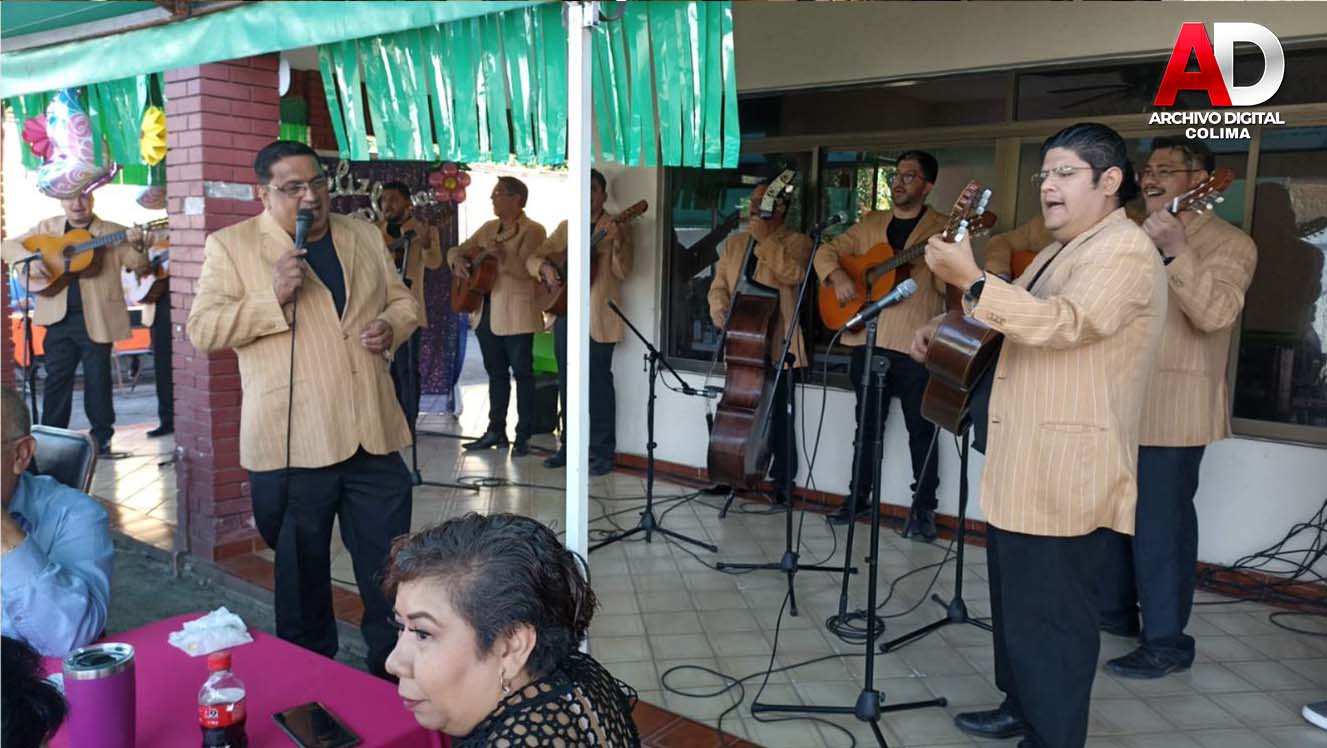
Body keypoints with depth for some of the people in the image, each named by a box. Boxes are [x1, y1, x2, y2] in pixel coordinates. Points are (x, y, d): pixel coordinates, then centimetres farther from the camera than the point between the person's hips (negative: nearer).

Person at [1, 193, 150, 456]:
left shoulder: (113, 232, 1)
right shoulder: (47, 228, 10)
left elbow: (138, 266, -5)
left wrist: (137, 246, -26)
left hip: (96, 319, -3)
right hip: (59, 317, 3)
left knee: (98, 379, 2)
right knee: (57, 378, 9)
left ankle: (102, 437, 14)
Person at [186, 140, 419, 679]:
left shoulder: (364, 236, 12)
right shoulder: (230, 245, 0)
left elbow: (402, 299, 18)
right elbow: (203, 329, -6)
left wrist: (391, 326, -4)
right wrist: (273, 297, -19)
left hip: (374, 435, 4)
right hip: (291, 442, -3)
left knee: (390, 571, 10)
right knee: (301, 574, 12)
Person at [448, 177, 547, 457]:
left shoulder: (532, 231, -7)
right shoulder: (488, 228, 15)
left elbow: (527, 269, -19)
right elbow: (456, 250, 16)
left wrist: (501, 255, -29)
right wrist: (458, 260, -5)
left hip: (516, 313, -7)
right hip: (486, 311, 7)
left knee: (522, 372, -1)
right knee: (496, 372, 13)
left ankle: (523, 437, 3)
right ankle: (496, 431, 22)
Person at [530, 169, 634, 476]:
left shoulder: (616, 228, 0)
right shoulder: (565, 227, 14)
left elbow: (622, 273, -10)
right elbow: (535, 257, 12)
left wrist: (616, 243, -27)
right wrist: (545, 268, -10)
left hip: (598, 317, -5)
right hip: (565, 312, 5)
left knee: (598, 382, -2)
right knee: (567, 382, 11)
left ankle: (603, 451, 6)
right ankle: (569, 445, 22)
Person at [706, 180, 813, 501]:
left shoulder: (797, 241, -1)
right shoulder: (734, 242, 16)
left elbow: (792, 273, -21)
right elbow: (719, 284, 14)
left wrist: (764, 238, -16)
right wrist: (719, 308, -7)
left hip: (776, 344, -5)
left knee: (777, 415, 0)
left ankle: (783, 481, 11)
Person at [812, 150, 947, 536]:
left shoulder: (942, 228, 0)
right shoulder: (870, 224, 14)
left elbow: (947, 285, -11)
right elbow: (827, 251, 13)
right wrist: (837, 276, -7)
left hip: (915, 345, -4)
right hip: (867, 340, 4)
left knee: (921, 428, 3)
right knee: (868, 424, 14)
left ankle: (923, 507, 13)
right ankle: (859, 495, 25)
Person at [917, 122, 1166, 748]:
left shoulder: (1126, 251, -13)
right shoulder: (1061, 252, 19)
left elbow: (1064, 323, -29)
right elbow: (1016, 322, 30)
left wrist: (971, 280, -32)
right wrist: (949, 328, 15)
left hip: (1063, 473, -10)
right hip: (1020, 463, 10)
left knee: (1050, 614, -2)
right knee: (1016, 601, 20)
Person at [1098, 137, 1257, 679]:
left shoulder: (1228, 243, -5)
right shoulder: (1137, 237, 19)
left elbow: (1216, 314, -23)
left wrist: (1176, 252, -30)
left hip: (1172, 407, -8)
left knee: (1161, 523, -5)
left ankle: (1166, 641, 7)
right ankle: (1114, 609, 32)